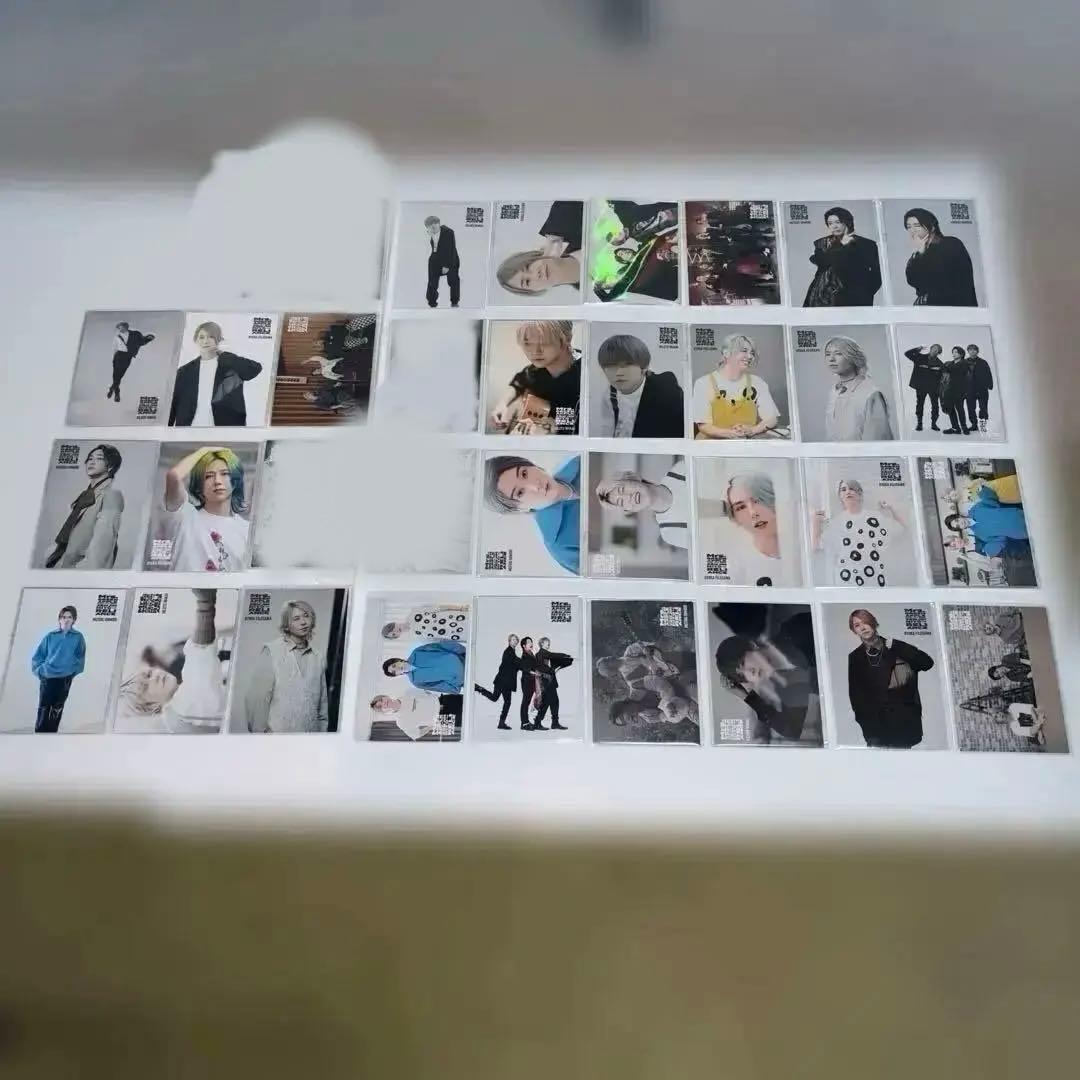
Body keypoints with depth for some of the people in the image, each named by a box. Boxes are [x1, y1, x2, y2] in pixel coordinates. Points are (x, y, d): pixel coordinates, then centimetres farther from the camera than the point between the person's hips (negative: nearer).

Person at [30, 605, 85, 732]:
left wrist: (73, 672, -2)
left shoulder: (78, 637, 4)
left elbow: (80, 659, 7)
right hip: (47, 678, 0)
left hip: (65, 679, 0)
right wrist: (40, 671, -2)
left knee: (56, 712, 3)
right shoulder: (50, 636, 6)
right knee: (43, 710, -4)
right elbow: (37, 656, 9)